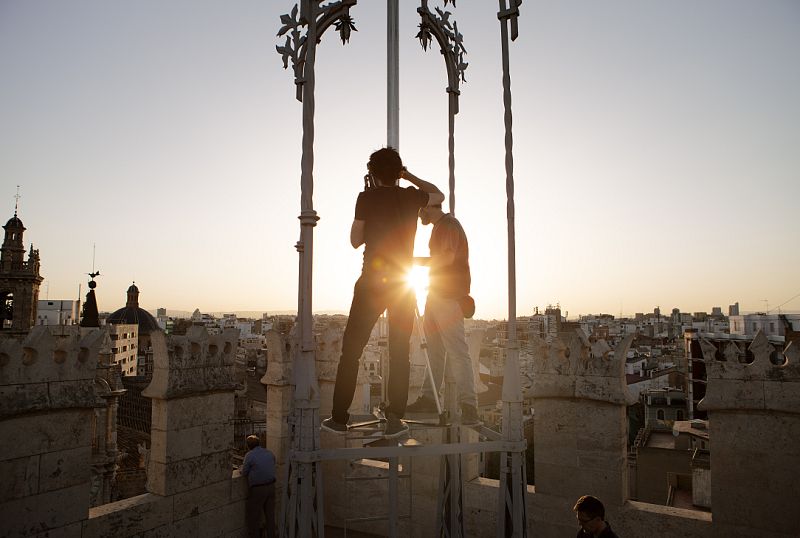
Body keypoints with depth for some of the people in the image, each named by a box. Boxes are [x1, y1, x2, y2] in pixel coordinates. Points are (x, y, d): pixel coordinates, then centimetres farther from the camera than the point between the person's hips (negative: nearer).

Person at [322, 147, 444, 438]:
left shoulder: (367, 198, -4)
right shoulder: (411, 197, 4)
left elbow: (355, 241, 3)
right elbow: (438, 195, 26)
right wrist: (409, 176, 23)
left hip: (372, 281, -2)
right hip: (404, 284, 3)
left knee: (351, 349, 6)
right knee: (399, 353, 7)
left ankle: (339, 417, 9)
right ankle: (394, 419, 6)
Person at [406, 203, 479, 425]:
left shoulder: (449, 225, -9)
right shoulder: (439, 226, 21)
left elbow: (447, 257, -22)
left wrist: (418, 260, -10)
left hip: (449, 297, -10)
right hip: (436, 295, 10)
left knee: (457, 350, -14)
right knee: (434, 348, 12)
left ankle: (469, 405, -13)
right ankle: (429, 397, 19)